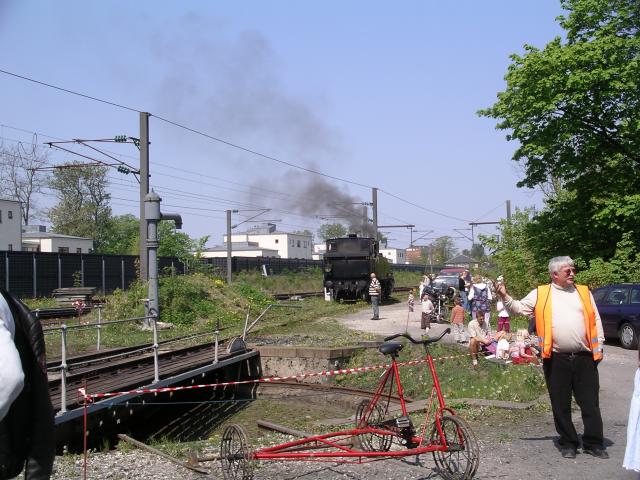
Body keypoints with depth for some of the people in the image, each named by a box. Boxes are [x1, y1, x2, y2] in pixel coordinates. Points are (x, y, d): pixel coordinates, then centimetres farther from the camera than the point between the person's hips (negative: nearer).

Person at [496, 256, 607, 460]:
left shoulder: (584, 292, 11)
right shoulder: (540, 294, 5)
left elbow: (596, 321, 12)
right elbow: (519, 309, 4)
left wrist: (598, 347, 6)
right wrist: (505, 296, -13)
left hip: (584, 358, 1)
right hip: (556, 359, -1)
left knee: (590, 403, 5)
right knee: (561, 405, 7)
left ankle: (594, 443, 15)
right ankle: (568, 443, 20)